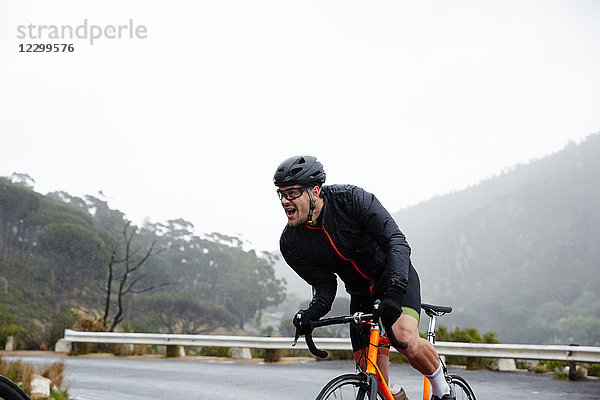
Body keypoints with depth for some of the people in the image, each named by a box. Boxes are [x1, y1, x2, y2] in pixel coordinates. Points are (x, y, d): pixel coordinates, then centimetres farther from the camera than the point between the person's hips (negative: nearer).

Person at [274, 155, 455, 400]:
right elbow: (324, 285, -9)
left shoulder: (351, 199, -26)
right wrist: (312, 312, -32)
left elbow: (397, 242, -30)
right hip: (361, 294, 4)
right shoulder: (291, 244, -15)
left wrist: (393, 294, -44)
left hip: (397, 279, -4)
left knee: (407, 340, -29)